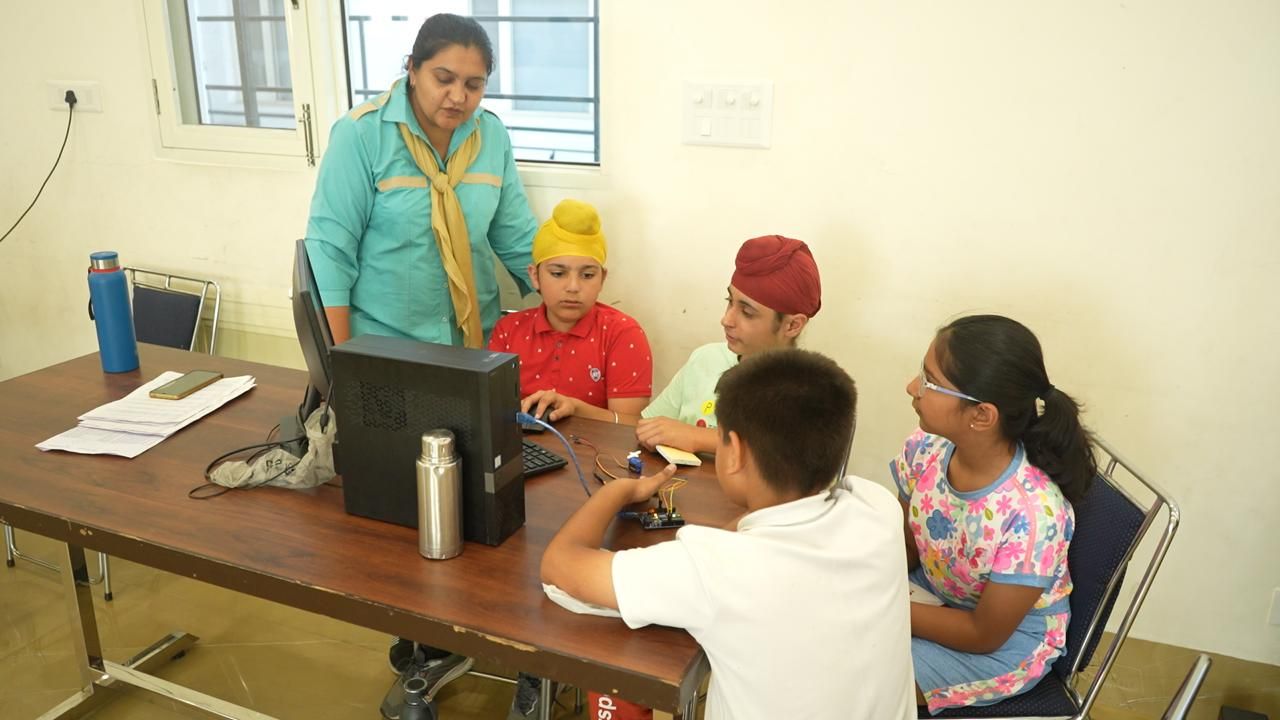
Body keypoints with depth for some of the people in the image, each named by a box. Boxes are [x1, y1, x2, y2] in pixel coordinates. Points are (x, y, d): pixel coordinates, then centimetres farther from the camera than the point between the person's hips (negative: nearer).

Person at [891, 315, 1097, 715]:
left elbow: (984, 635, -22)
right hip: (933, 594, 5)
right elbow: (905, 550, -1)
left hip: (1006, 643, -5)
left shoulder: (1031, 513, -34)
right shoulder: (926, 450, -17)